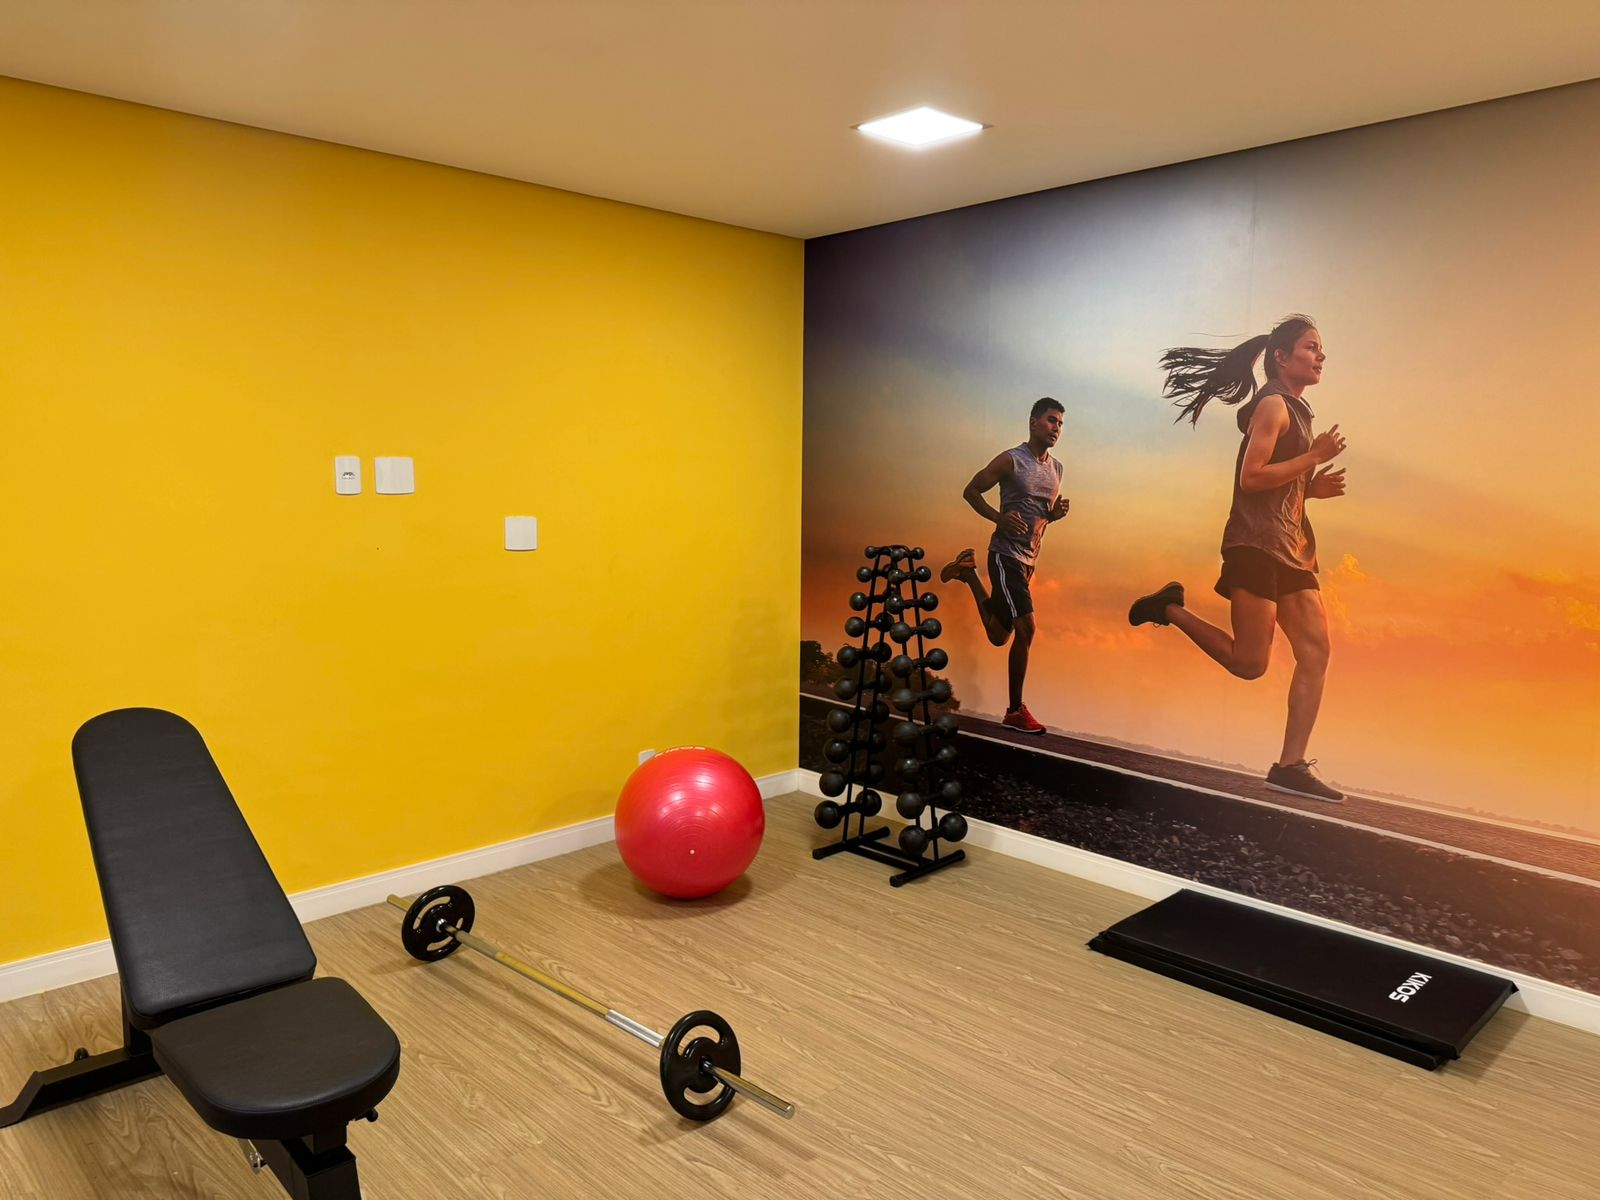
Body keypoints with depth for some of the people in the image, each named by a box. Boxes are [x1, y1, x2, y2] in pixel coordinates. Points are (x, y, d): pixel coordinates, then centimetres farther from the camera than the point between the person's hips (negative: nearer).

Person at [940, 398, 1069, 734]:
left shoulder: (1056, 468, 11)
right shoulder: (1011, 460, -10)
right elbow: (971, 491, -5)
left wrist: (1057, 512, -1)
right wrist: (999, 518, -19)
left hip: (1029, 559, 8)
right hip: (1006, 554, -8)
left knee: (999, 635, 15)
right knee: (1025, 628, -16)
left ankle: (968, 571, 38)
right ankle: (1015, 712, -4)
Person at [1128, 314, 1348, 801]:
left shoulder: (1295, 411, 23)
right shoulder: (1273, 405, -5)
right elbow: (1251, 478, -17)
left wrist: (1314, 489, 10)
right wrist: (1315, 457, -14)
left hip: (1291, 549, 10)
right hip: (1257, 544, -9)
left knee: (1316, 653, -1)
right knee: (1250, 662, -10)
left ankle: (1291, 765, -1)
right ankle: (1170, 609, 9)